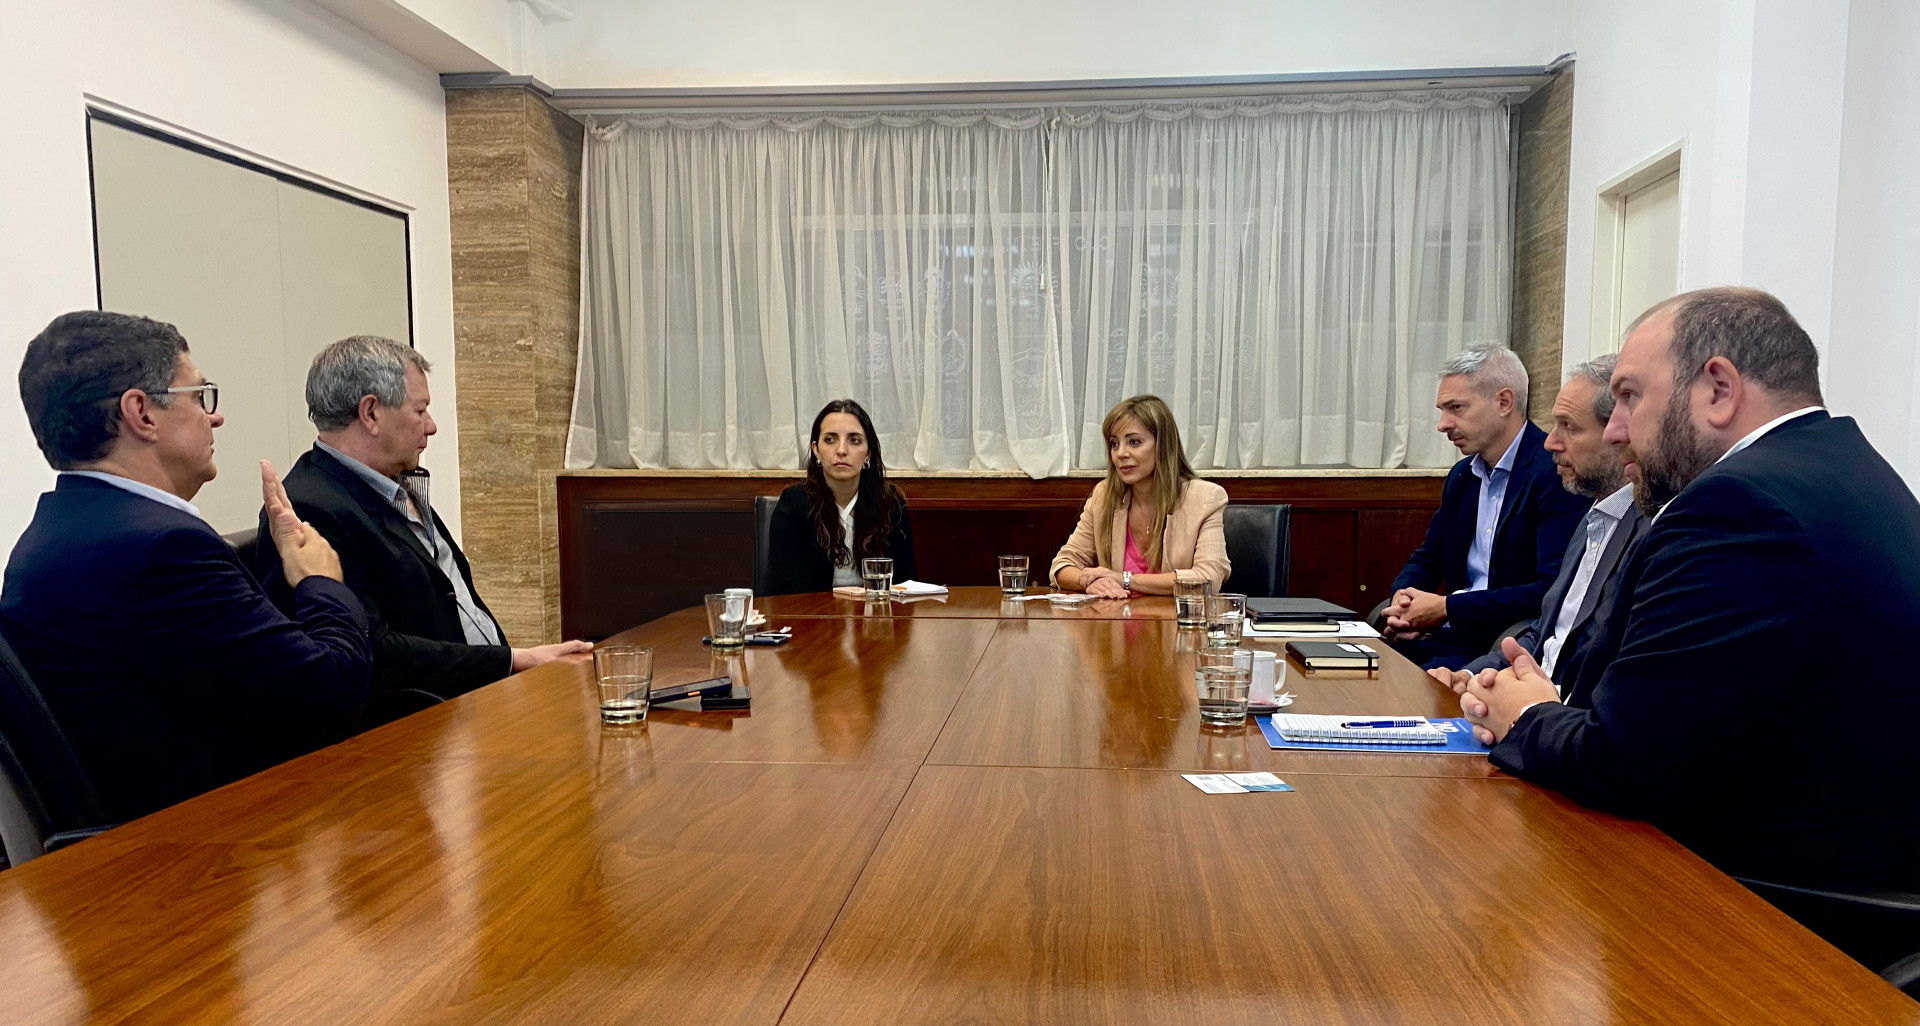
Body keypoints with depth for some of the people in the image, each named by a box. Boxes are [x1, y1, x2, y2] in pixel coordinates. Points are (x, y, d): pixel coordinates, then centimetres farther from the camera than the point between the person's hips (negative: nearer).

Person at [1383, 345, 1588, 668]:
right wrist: (1403, 599, -4)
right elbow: (1427, 559, 19)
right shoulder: (1463, 474, 13)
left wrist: (1447, 607, -19)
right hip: (1455, 636, 7)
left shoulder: (1558, 473, -12)